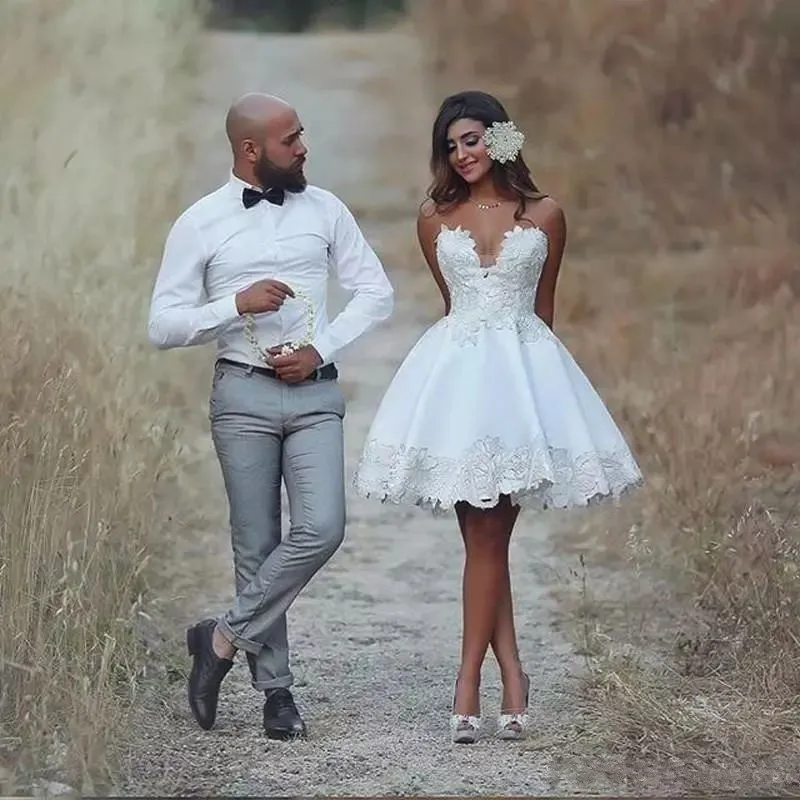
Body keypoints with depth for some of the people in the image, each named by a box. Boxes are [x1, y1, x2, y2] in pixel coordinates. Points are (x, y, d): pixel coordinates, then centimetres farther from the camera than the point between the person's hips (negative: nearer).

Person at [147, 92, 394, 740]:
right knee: (257, 544, 1)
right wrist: (237, 303, -15)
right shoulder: (200, 225, 0)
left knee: (321, 529, -14)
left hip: (316, 393, 2)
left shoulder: (324, 209, 8)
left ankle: (225, 639, 1)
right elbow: (163, 326, -1)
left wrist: (321, 349, -4)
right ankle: (276, 689, 11)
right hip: (244, 394, -2)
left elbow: (376, 292, 10)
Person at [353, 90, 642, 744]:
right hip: (455, 367, 2)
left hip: (523, 365, -2)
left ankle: (469, 682, -3)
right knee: (484, 535, -2)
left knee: (488, 536, -5)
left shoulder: (545, 216, 5)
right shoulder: (435, 218, 9)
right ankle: (512, 672, 2)